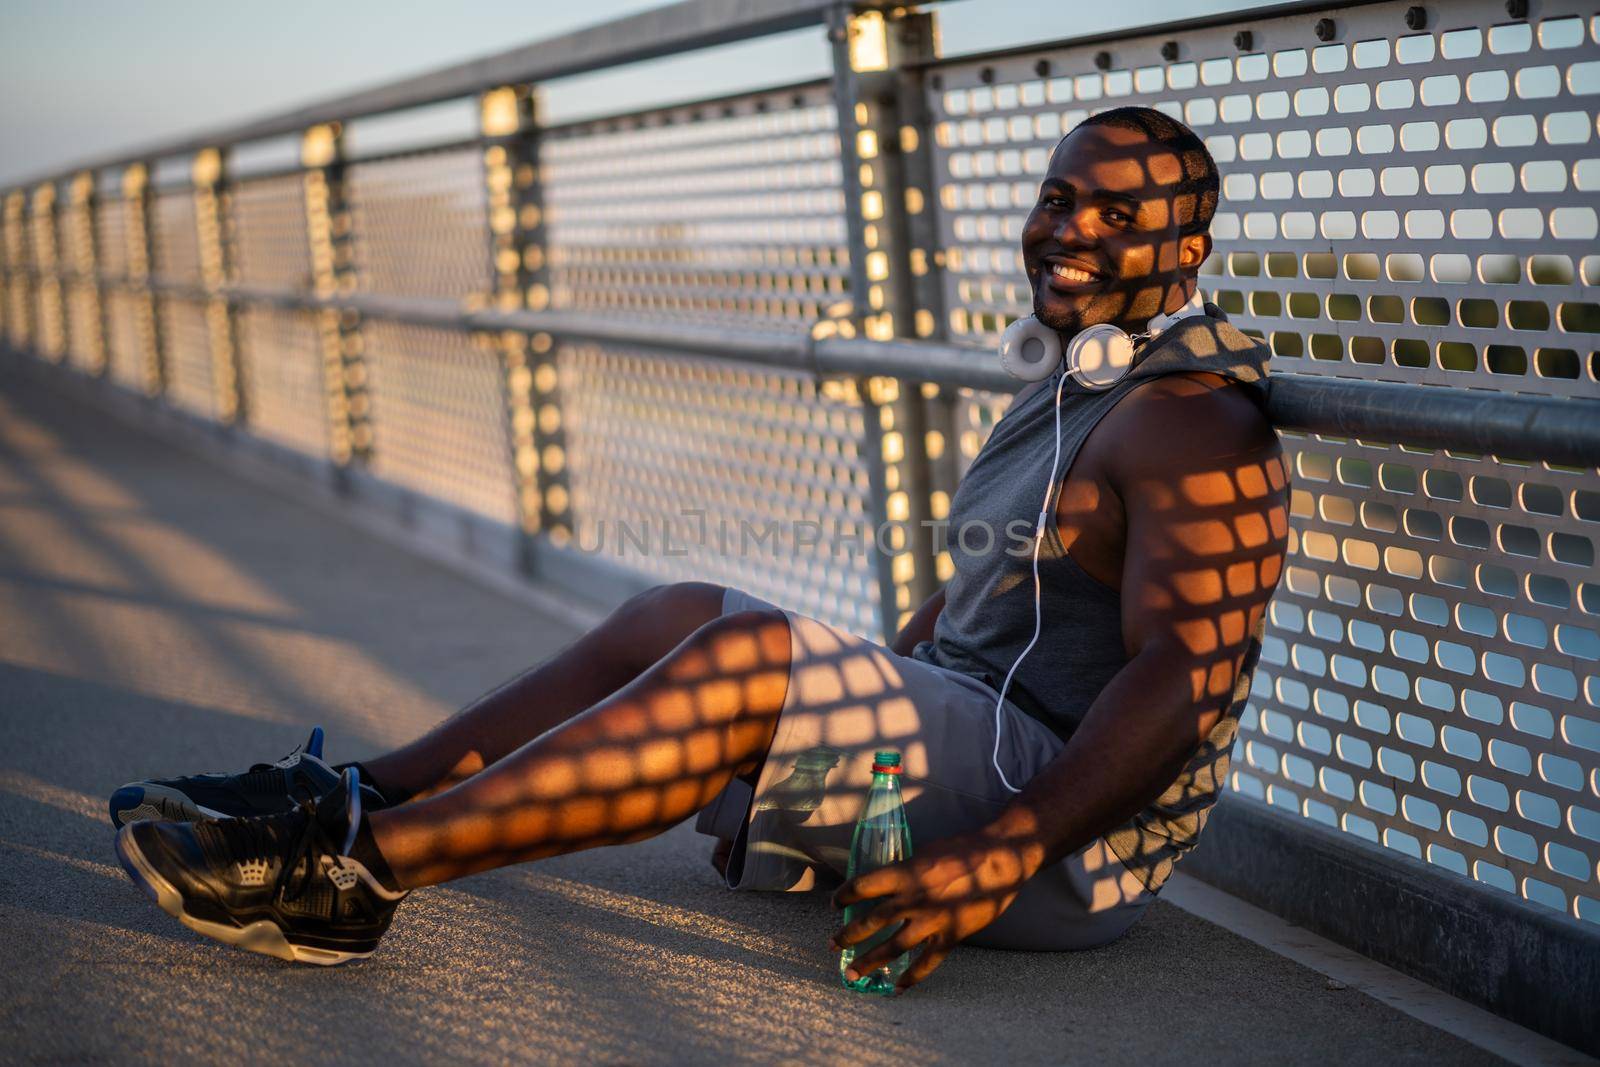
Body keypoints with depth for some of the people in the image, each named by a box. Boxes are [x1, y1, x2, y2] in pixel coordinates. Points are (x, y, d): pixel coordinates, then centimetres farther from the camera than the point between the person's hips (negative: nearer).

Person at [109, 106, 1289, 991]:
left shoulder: (1197, 425, -14)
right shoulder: (1064, 397, 18)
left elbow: (1182, 682, -23)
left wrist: (994, 859, -29)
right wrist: (842, 711, 19)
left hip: (1078, 836, -9)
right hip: (977, 740, 10)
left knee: (749, 654, -27)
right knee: (682, 616, 0)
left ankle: (349, 864, -27)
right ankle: (353, 800, -5)